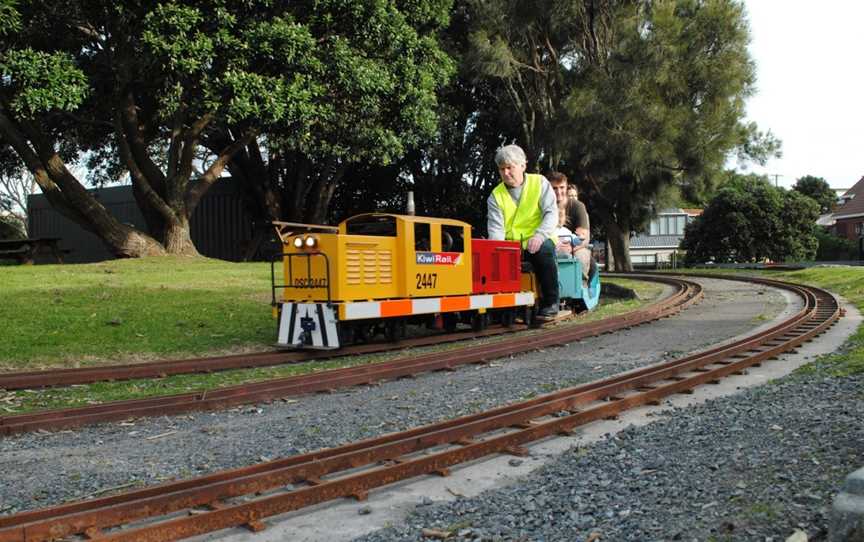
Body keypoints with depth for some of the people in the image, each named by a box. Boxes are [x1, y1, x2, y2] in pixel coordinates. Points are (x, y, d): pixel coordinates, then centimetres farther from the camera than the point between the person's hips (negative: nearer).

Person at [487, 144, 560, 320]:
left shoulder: (540, 183, 2)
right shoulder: (496, 195, 6)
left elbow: (551, 213, -8)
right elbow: (496, 228, -4)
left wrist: (540, 234, -28)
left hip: (538, 242, -2)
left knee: (544, 249, -35)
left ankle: (550, 303, -19)